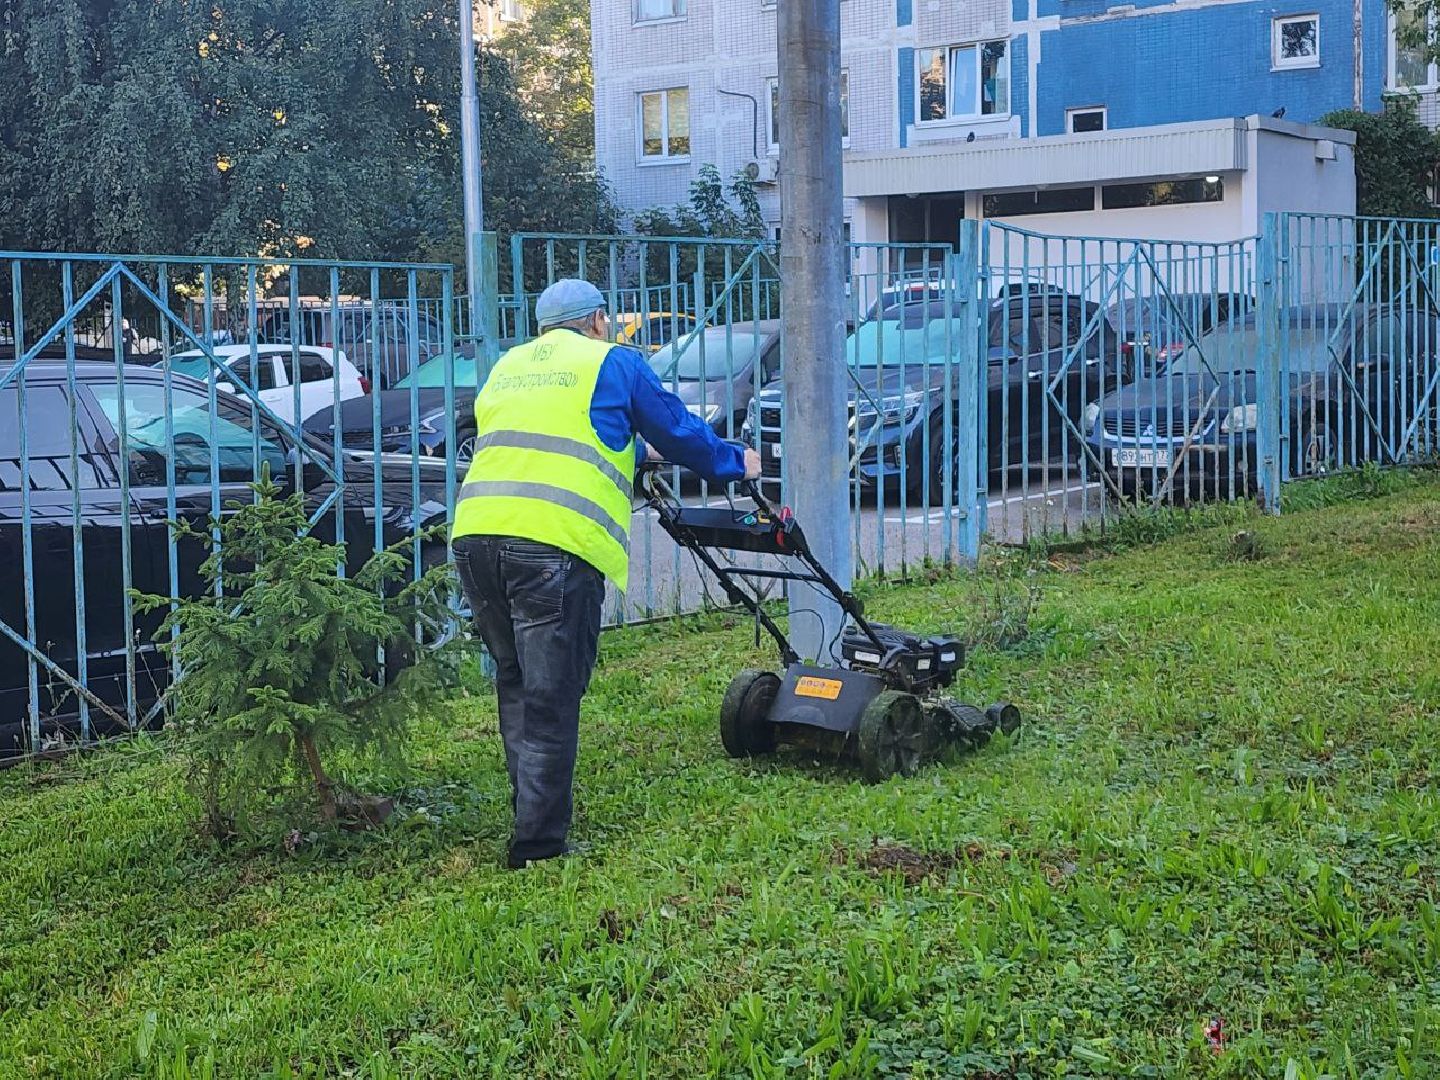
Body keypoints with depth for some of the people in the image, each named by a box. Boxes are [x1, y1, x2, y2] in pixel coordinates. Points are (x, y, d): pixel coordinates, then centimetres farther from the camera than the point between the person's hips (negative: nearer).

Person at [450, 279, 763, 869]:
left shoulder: (507, 367, 28)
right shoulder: (614, 362, 11)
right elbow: (676, 429, 19)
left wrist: (629, 452, 55)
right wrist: (735, 464, 37)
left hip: (475, 533, 6)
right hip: (554, 542, -6)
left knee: (516, 687, 20)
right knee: (550, 700, -1)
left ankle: (532, 814, 26)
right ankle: (539, 844, 2)